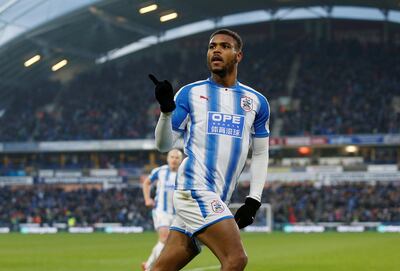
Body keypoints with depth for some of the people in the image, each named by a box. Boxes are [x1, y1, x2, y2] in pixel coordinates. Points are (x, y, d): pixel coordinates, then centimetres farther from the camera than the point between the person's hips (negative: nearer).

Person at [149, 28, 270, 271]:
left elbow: (260, 154, 18)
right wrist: (166, 109, -15)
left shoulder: (256, 102, 14)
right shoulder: (190, 93, 5)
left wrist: (254, 200, 7)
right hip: (195, 188, -4)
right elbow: (164, 145, 4)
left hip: (217, 201, 4)